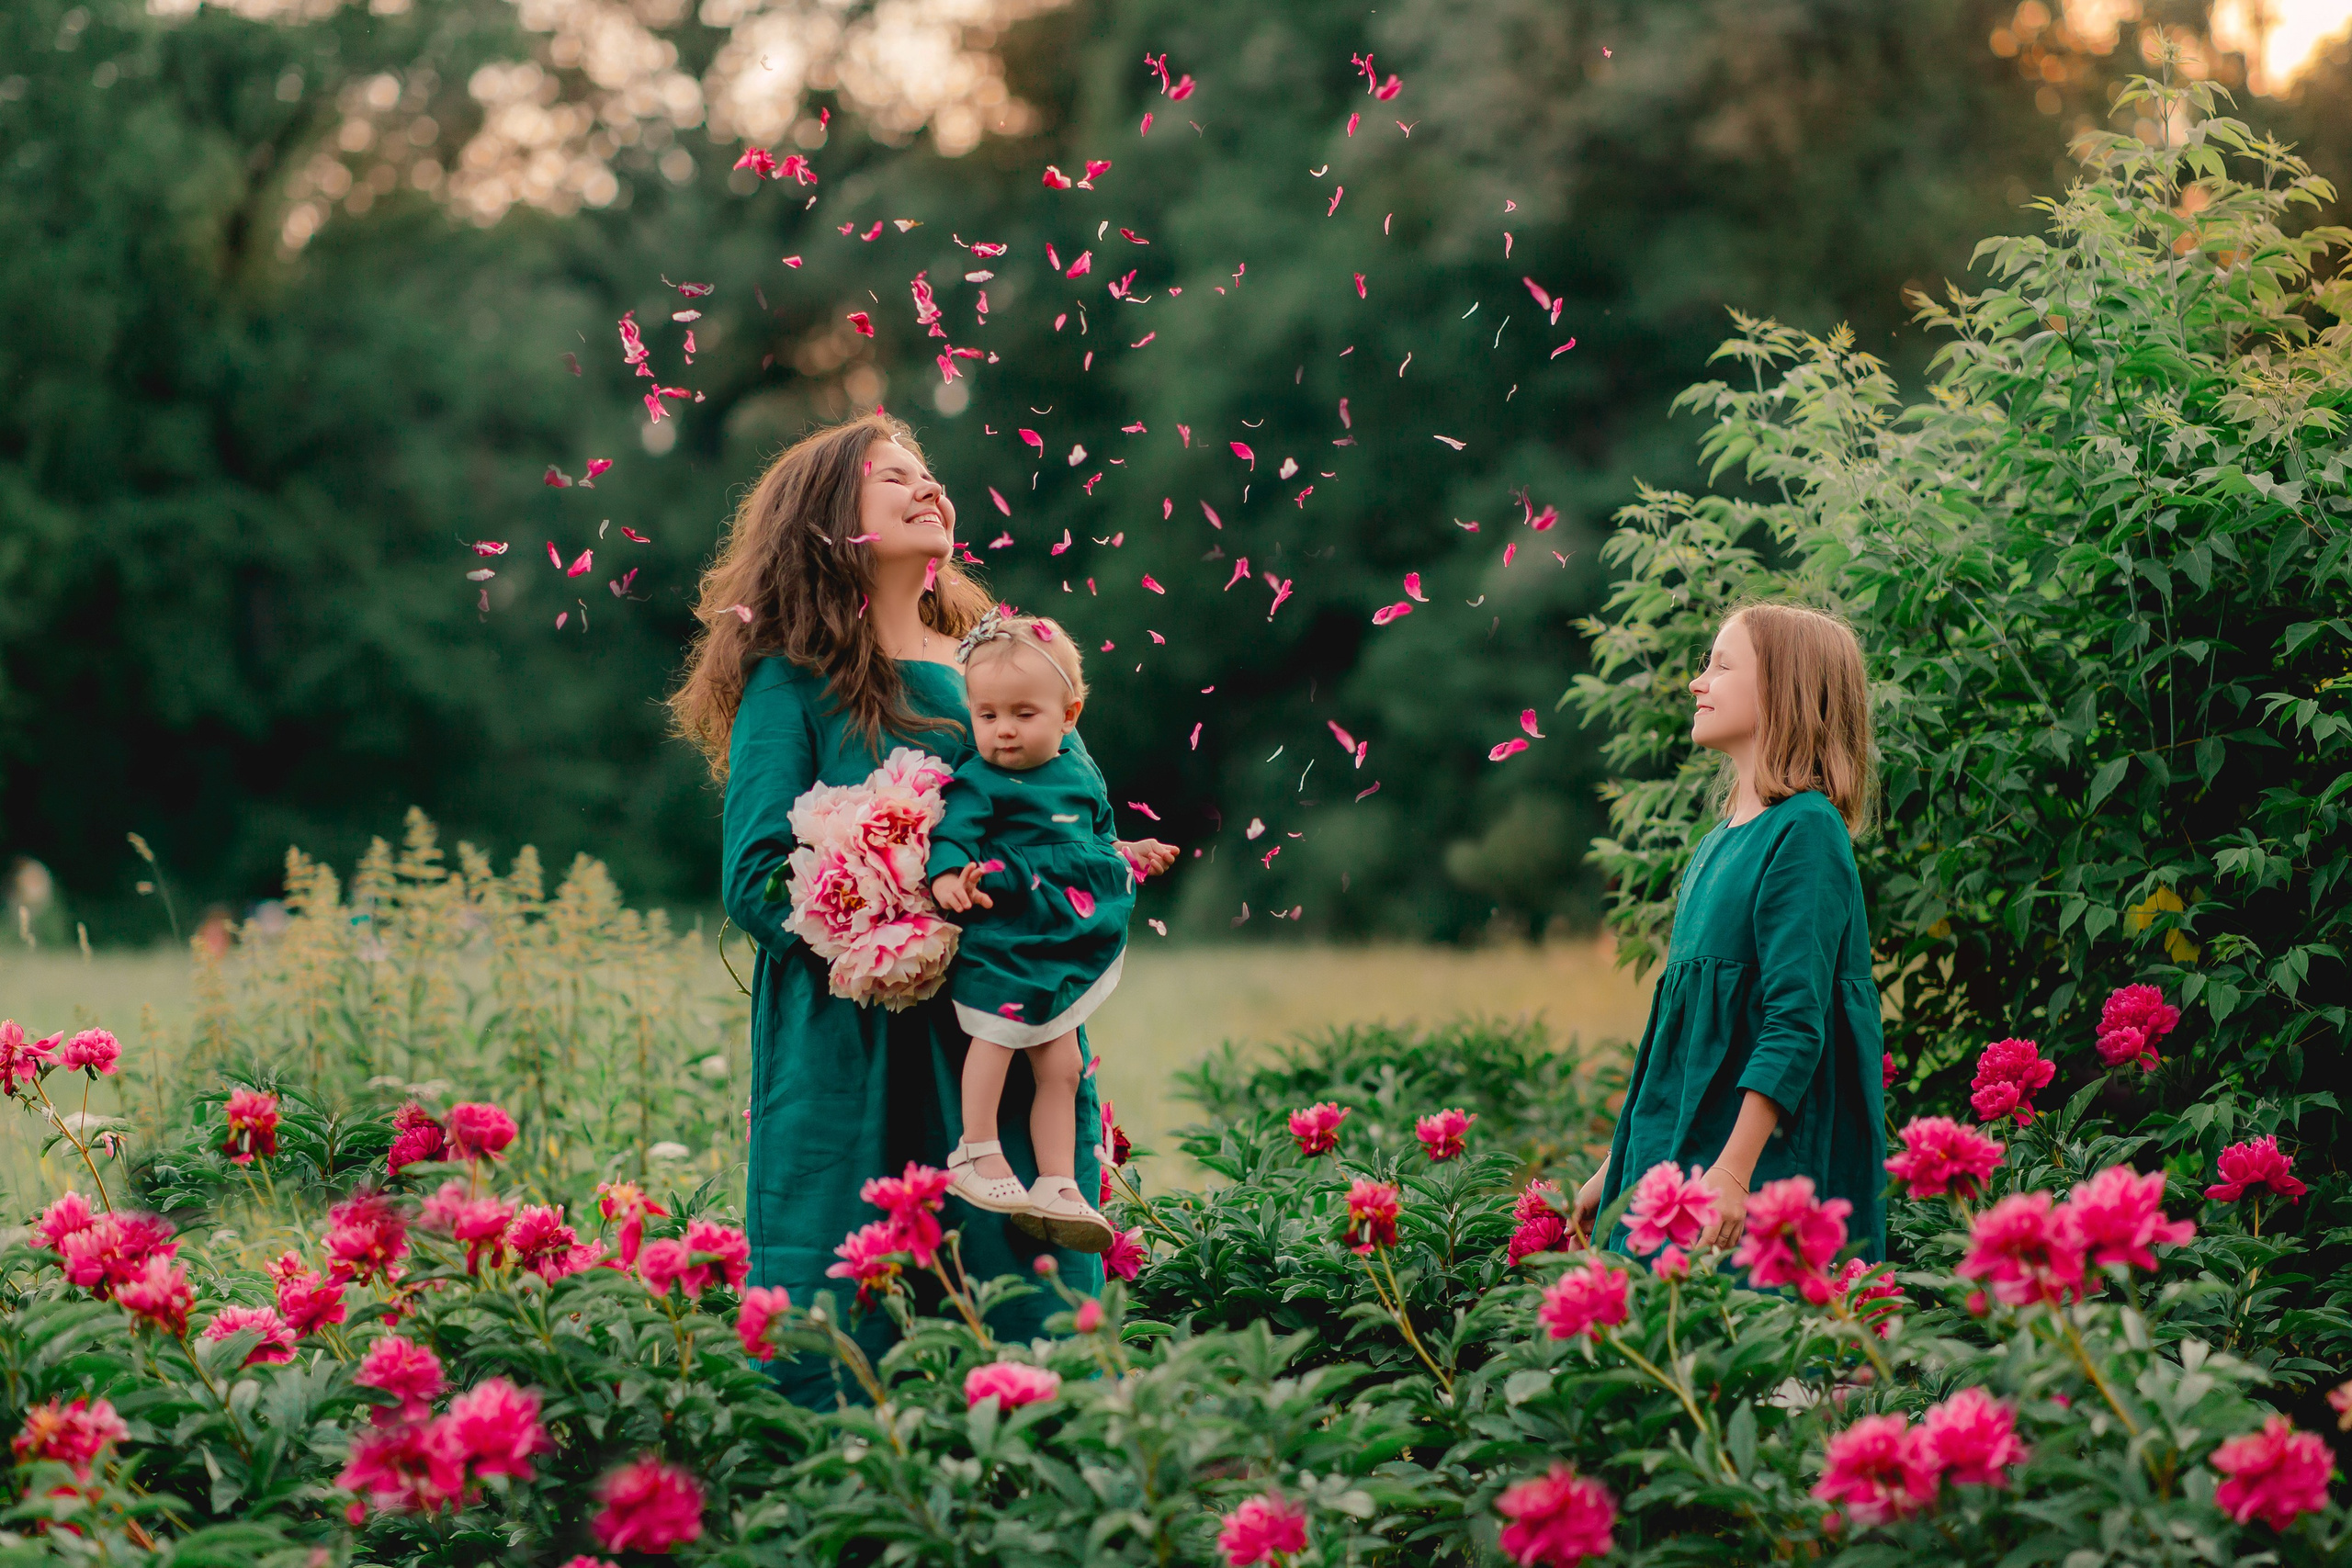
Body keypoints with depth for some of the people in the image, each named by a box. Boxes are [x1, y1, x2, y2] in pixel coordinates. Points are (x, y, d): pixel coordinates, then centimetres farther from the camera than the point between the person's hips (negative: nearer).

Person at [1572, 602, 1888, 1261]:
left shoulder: (1805, 831, -10)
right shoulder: (1719, 842, 16)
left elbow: (1796, 1022, -18)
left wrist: (1734, 1169, -24)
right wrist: (1618, 1167, 23)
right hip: (1674, 1157, 8)